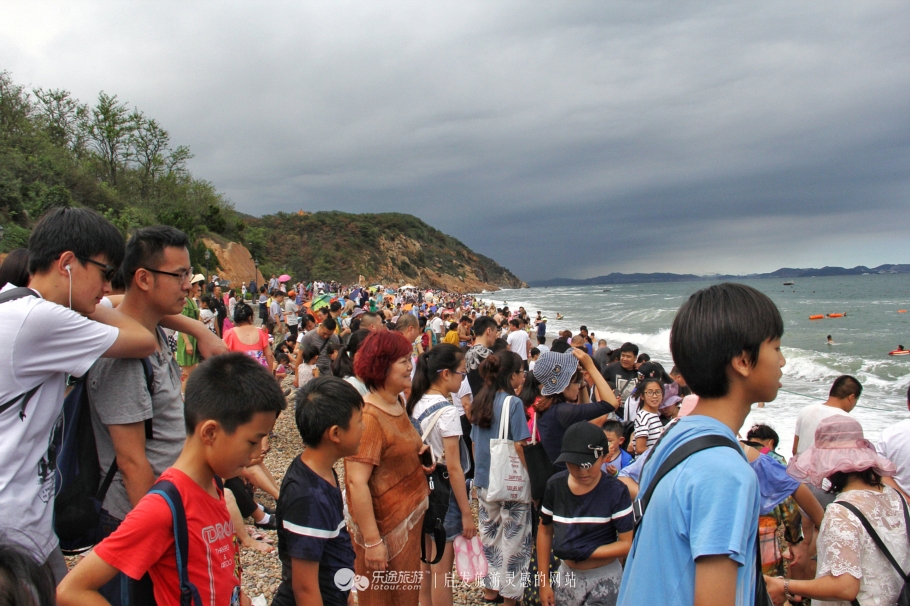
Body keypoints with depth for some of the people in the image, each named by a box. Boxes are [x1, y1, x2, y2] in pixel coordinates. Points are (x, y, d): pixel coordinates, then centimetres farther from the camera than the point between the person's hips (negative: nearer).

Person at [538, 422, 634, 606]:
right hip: (566, 576, 3)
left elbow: (628, 544, -18)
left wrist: (585, 552, -23)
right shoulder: (555, 485, -8)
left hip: (604, 580, -3)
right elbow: (545, 530, 2)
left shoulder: (616, 491, -18)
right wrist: (544, 581, 2)